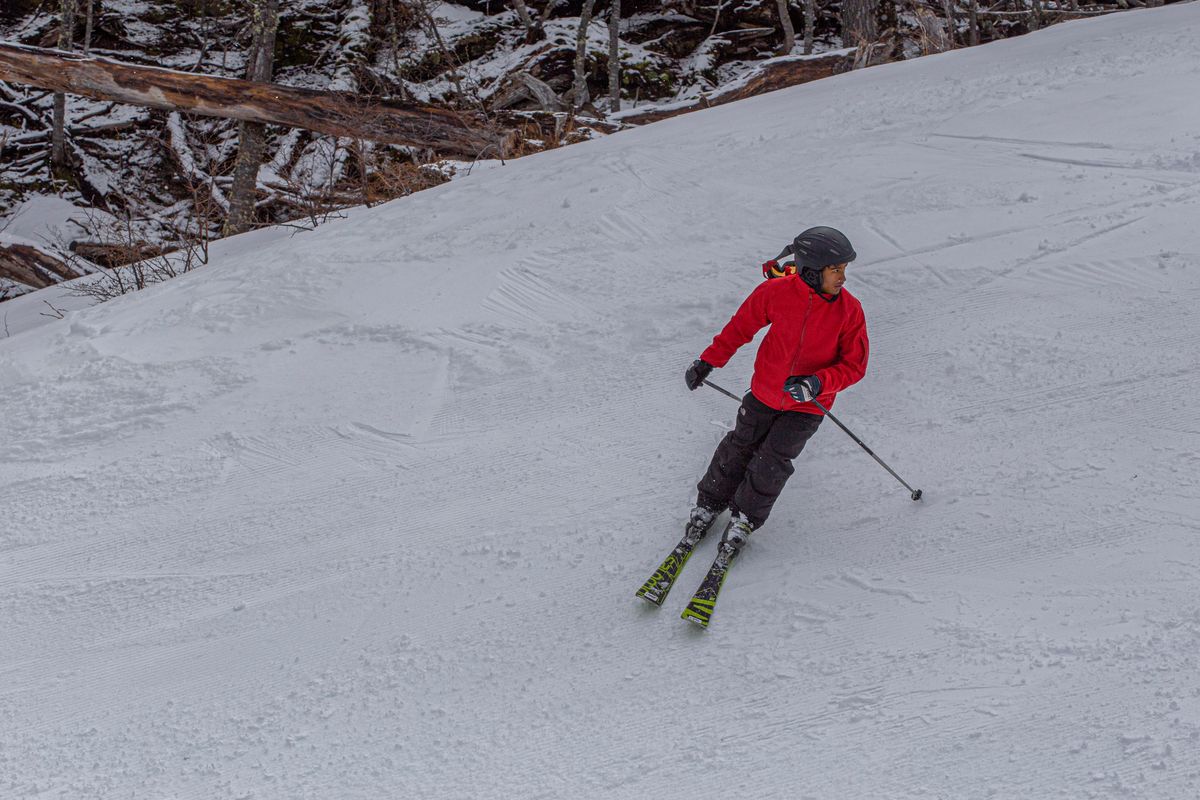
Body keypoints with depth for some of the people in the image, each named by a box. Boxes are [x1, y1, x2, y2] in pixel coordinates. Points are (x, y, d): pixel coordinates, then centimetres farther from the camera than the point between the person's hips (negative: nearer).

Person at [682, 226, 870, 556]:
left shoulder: (849, 310, -19)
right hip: (765, 390, 1)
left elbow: (854, 365, -13)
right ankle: (710, 503, 37)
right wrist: (707, 361, -3)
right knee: (740, 447, 13)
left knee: (772, 461, -5)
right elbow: (741, 326, -4)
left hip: (808, 404, -1)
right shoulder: (777, 291, -19)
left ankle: (745, 518, 19)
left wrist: (816, 384, -29)